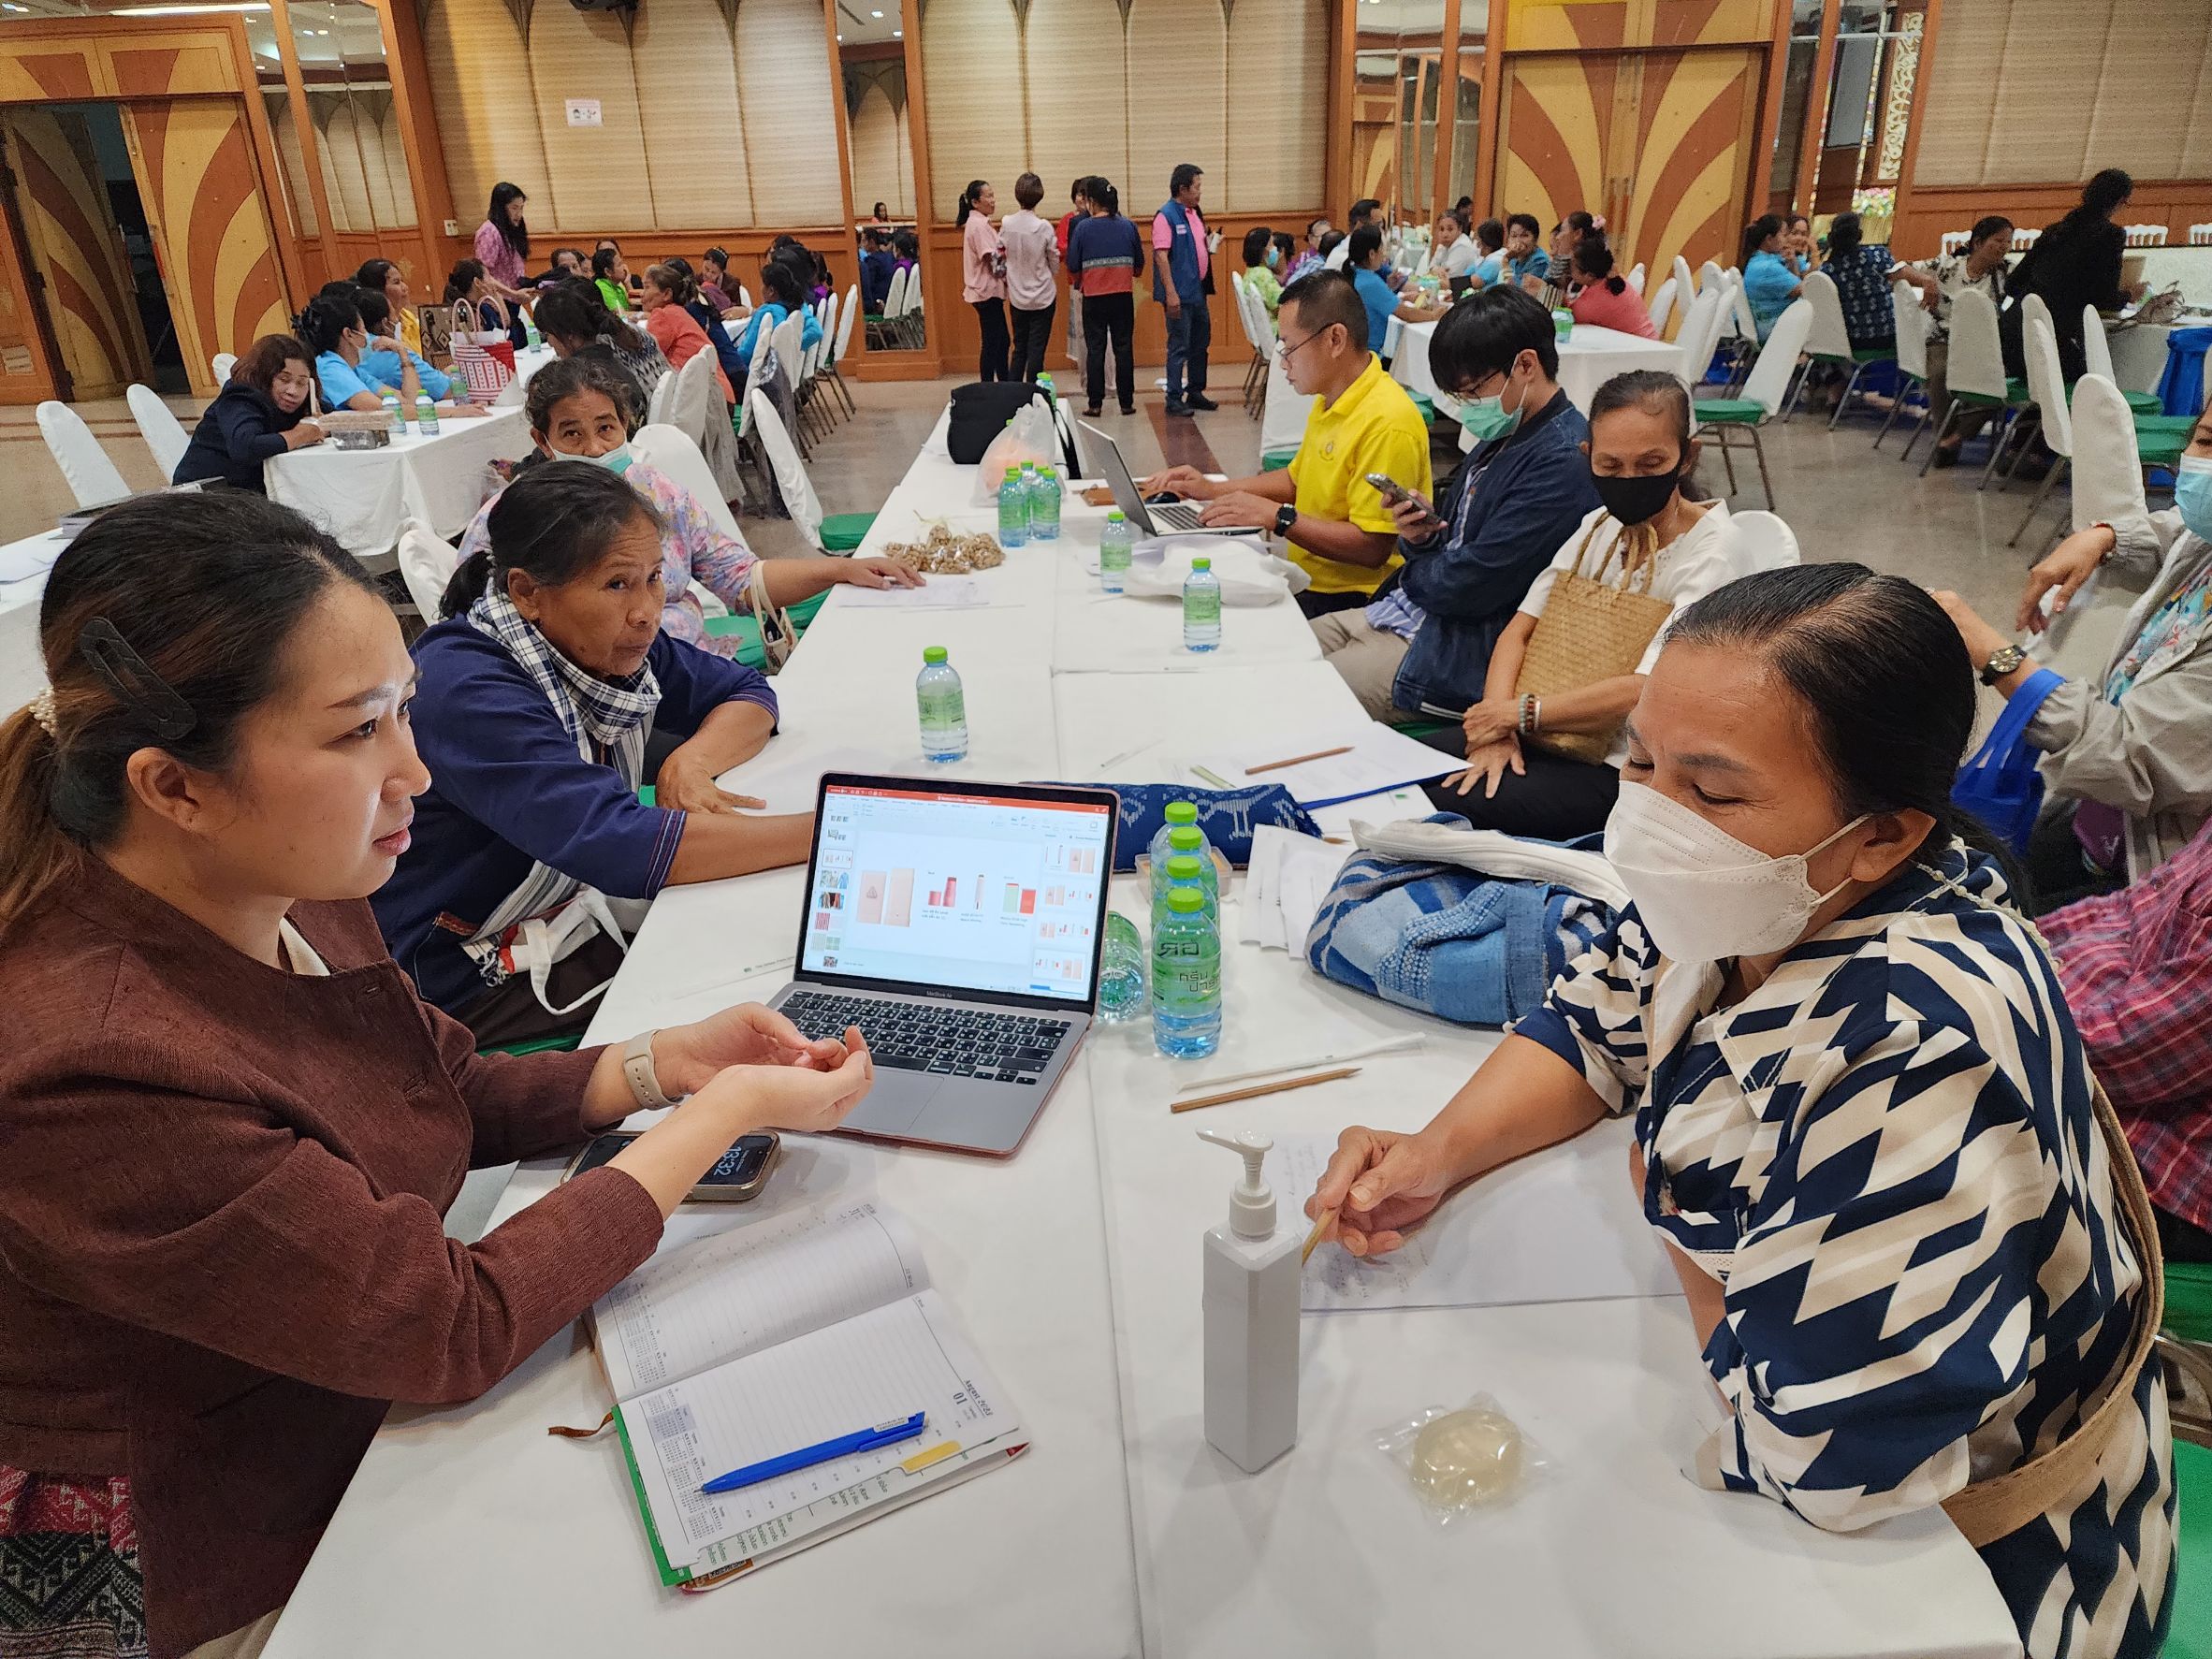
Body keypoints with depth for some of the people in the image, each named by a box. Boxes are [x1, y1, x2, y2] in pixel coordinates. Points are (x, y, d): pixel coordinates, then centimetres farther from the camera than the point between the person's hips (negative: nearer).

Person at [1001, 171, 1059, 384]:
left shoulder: (1006, 224, -6)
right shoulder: (1044, 228, -13)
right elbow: (1055, 262, -3)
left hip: (1017, 297, 3)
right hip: (1043, 297, -3)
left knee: (1019, 348, 14)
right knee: (1036, 350, 1)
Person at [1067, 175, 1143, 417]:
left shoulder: (1083, 228, -6)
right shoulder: (1128, 227, 0)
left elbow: (1073, 268, -3)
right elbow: (1139, 265, 8)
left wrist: (1077, 280, 18)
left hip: (1094, 297, -2)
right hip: (1123, 295, 2)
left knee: (1095, 349, 5)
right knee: (1124, 347, 7)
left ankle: (1095, 403, 5)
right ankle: (1127, 402, 8)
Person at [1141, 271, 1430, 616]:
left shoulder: (1387, 423, -21)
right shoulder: (1328, 403, 12)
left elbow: (1372, 548, -24)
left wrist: (1274, 515, -22)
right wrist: (1214, 490, 12)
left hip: (1349, 602, -9)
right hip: (1307, 582, 9)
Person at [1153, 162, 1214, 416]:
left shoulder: (1193, 213, 14)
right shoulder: (1165, 216, -13)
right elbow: (1161, 255, -19)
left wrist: (1211, 247, 8)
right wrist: (1170, 293, -24)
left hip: (1198, 291, 9)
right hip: (1180, 294, -9)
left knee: (1201, 342, 15)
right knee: (1179, 347, -5)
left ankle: (1195, 392, 26)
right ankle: (1174, 399, 2)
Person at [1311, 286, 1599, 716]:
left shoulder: (1562, 463, -19)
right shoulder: (1501, 437, 12)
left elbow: (1472, 587, -21)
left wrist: (1413, 574, -1)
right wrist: (1420, 533, -6)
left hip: (1465, 650, -10)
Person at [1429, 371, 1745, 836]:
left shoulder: (1712, 554, -14)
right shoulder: (1601, 526, 8)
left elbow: (1646, 691, -23)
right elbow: (1521, 628, 5)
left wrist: (1517, 712, -16)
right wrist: (1495, 726, -12)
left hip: (1626, 770, -7)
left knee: (1446, 805, -24)